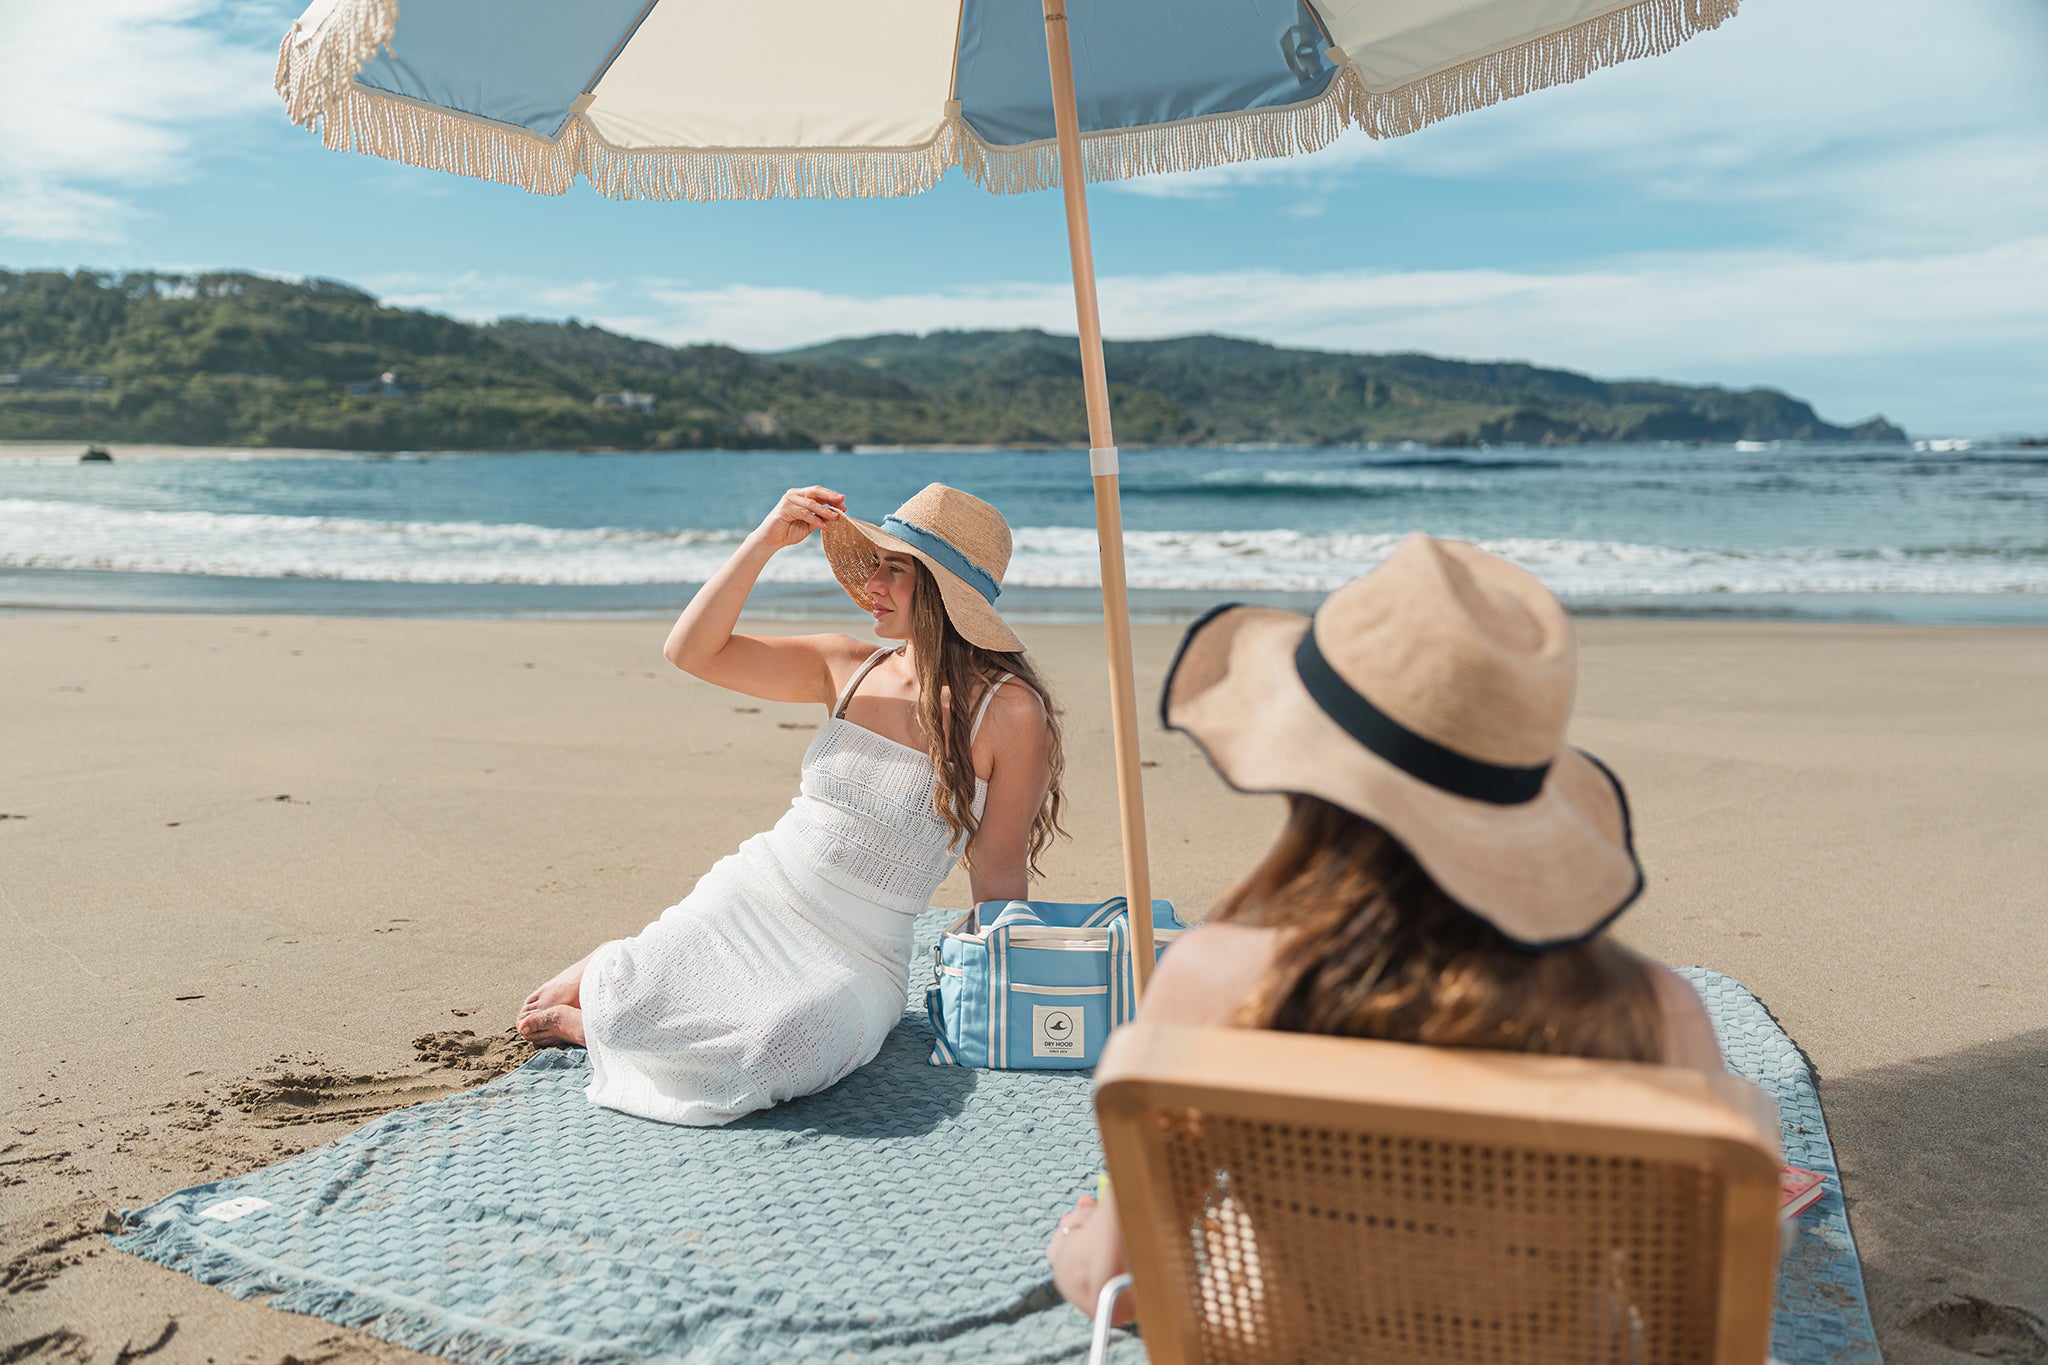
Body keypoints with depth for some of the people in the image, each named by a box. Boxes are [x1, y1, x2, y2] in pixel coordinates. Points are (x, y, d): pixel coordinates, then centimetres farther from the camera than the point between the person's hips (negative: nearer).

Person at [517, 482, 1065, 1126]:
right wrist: (765, 541, -8)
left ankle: (594, 1019, -2)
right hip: (748, 898, 3)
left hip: (856, 957, -3)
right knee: (629, 1005, -22)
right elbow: (691, 650, 1)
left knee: (769, 1052, -32)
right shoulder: (848, 667, 3)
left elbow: (999, 875, -7)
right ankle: (612, 972, 17)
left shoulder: (1011, 711, -11)